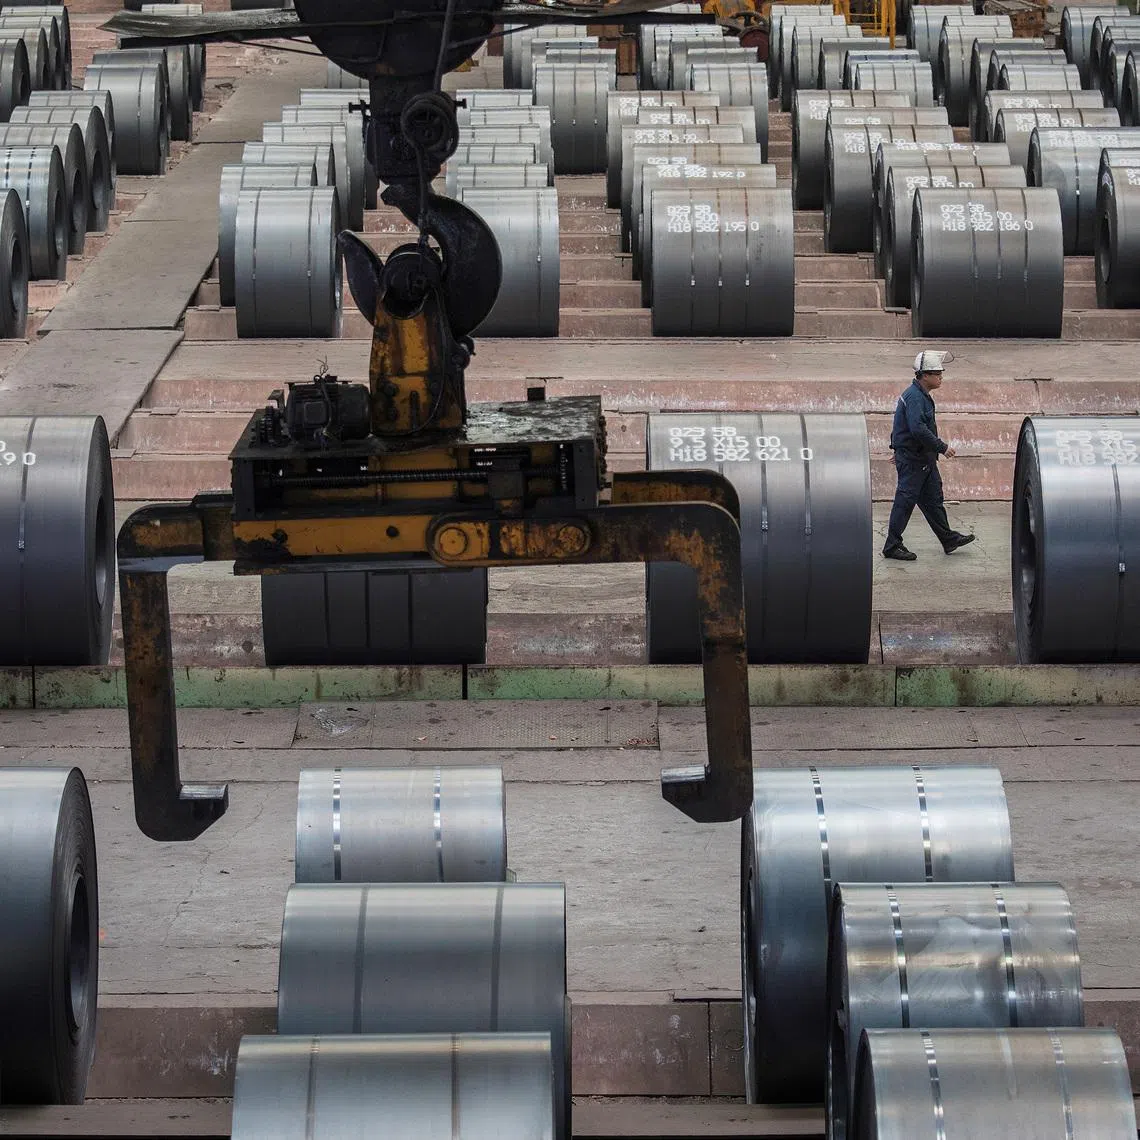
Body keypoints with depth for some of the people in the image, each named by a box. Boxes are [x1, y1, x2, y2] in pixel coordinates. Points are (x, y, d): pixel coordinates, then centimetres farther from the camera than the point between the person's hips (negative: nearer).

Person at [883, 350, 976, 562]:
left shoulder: (921, 395, 13)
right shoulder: (914, 397, -21)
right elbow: (918, 429, -30)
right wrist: (942, 447, -24)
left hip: (924, 458, 10)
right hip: (911, 459, -10)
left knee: (933, 499, 16)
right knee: (905, 502, -4)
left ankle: (949, 539, 24)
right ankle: (892, 547, 2)